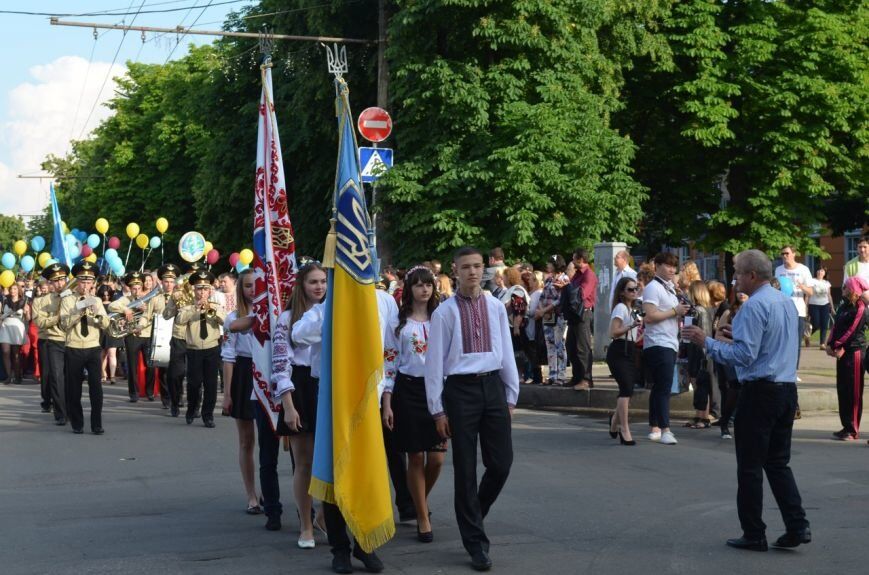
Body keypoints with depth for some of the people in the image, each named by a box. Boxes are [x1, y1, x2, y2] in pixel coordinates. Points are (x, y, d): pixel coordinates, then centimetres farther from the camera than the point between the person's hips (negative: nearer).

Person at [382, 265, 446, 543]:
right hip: (408, 390, -2)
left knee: (437, 457, -3)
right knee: (416, 456, 0)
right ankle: (423, 519, 11)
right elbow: (388, 363, 0)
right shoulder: (397, 321, 1)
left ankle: (422, 499, 27)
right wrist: (386, 404, -6)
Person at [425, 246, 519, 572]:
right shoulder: (444, 312, -5)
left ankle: (474, 515, 31)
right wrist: (438, 409, -4)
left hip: (493, 386, 3)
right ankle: (476, 543, 14)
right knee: (465, 469, 4)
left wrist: (511, 396, 12)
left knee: (501, 463, 3)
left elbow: (506, 353, 12)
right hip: (460, 389, -3)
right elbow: (434, 362, -3)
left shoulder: (496, 308, 6)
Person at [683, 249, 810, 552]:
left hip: (759, 392, -8)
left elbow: (743, 355, -20)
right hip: (787, 389, 9)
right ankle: (797, 527, 8)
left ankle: (754, 536, 6)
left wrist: (706, 342, -15)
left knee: (750, 467, 1)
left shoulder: (754, 306, -15)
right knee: (778, 463, 15)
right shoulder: (787, 302, 13)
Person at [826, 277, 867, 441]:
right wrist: (830, 344, 0)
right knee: (842, 390, 11)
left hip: (854, 352, -9)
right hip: (842, 352, 9)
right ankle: (846, 426, 19)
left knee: (853, 392, -4)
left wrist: (839, 346, -14)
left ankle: (853, 430, -1)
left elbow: (852, 331, -16)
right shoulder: (844, 306, 14)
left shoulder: (860, 309, -12)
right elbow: (836, 326, 11)